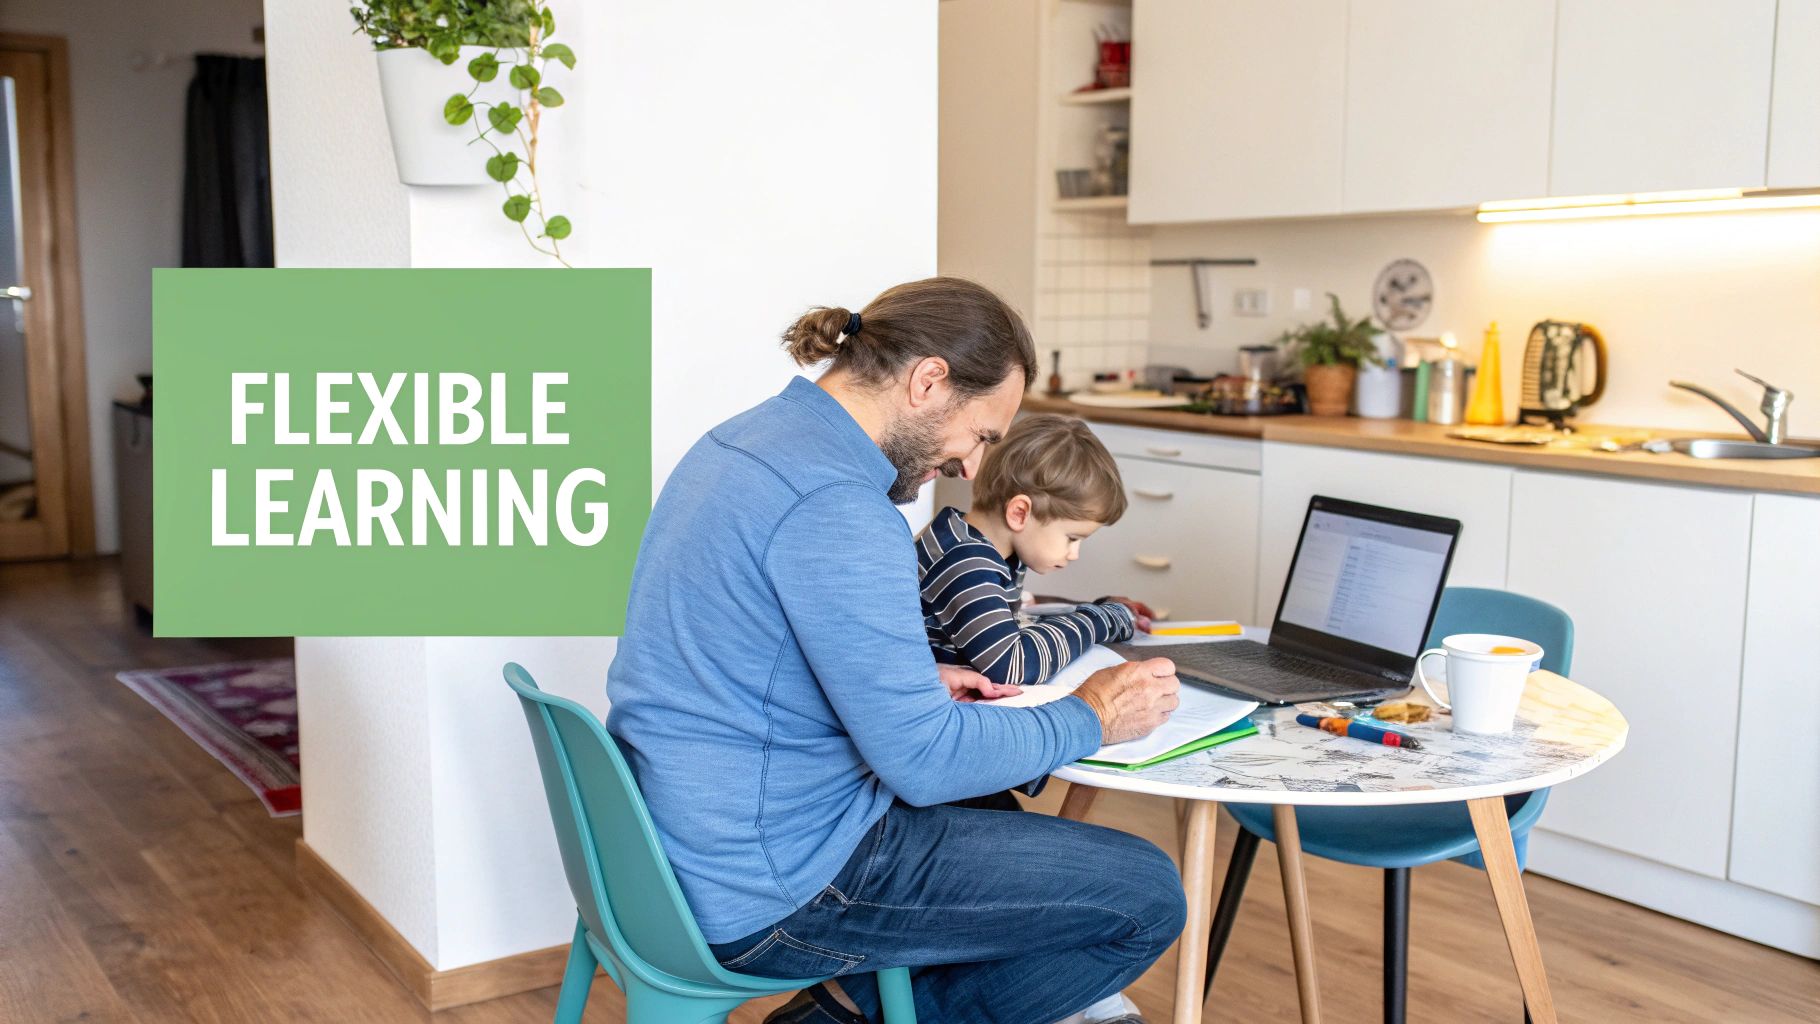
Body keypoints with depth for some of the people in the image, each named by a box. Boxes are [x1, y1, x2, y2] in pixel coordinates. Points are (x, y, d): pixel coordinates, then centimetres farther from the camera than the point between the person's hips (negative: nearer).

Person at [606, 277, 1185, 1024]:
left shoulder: (743, 439, 7)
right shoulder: (838, 506, -24)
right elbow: (926, 761, -22)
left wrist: (915, 687, 10)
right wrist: (1089, 719, -7)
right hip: (768, 897, -10)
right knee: (1145, 896, -6)